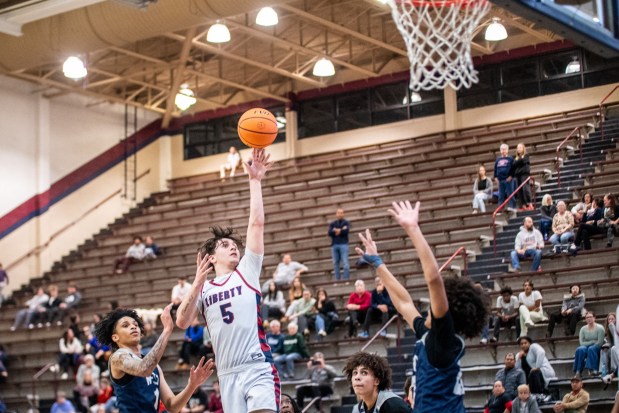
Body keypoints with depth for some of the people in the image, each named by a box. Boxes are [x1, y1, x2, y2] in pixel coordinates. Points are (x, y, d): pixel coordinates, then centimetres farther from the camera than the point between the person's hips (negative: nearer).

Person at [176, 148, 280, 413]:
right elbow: (182, 322, 1)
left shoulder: (247, 272, 13)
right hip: (228, 376, 2)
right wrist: (198, 283, -6)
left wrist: (255, 181, 1)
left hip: (259, 369, -2)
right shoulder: (202, 289, 18)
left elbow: (256, 224, 5)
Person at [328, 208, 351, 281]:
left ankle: (346, 279, -10)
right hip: (334, 245, 3)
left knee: (345, 263, -10)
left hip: (343, 244, -3)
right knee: (335, 263, 2)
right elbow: (329, 233, -1)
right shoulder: (332, 224, 16)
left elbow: (346, 231, -10)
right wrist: (341, 230, -7)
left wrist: (336, 230, -1)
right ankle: (337, 280, 4)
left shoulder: (346, 223, 9)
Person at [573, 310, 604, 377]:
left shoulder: (600, 328, -8)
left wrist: (588, 343, -15)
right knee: (580, 349, -31)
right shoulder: (583, 329, 2)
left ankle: (593, 369, -43)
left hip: (597, 349, -2)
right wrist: (592, 342, -12)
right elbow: (581, 343, -3)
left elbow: (600, 342, -14)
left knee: (591, 348, -37)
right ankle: (578, 371, -34)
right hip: (586, 347, 2)